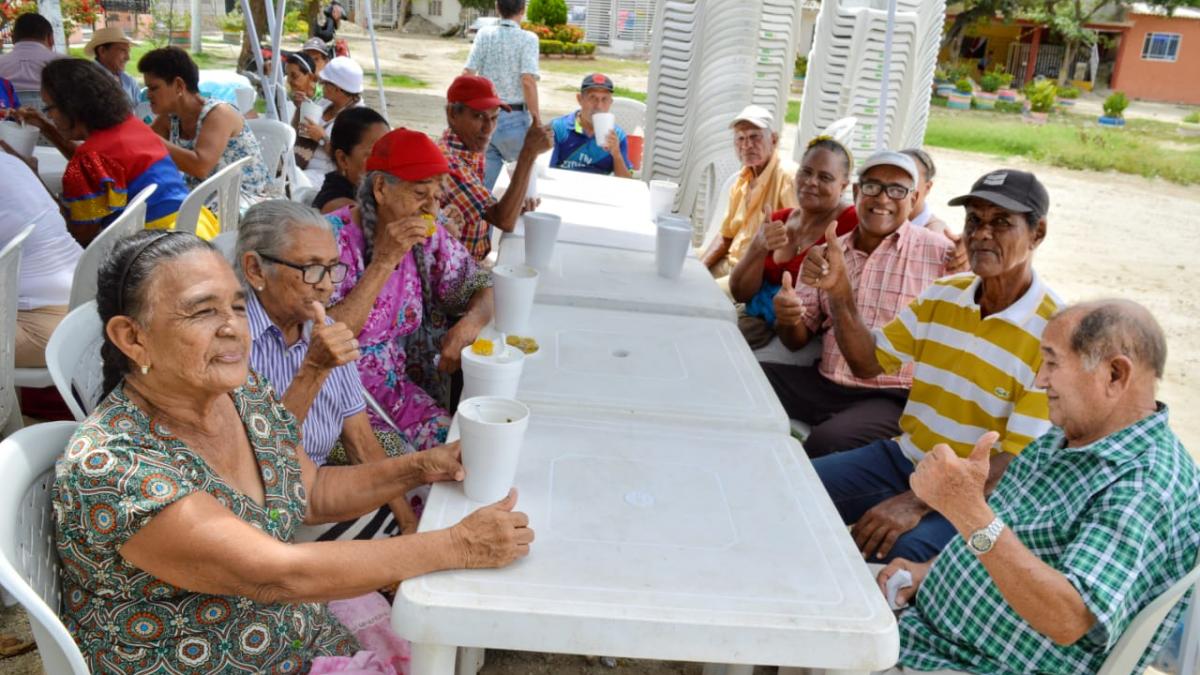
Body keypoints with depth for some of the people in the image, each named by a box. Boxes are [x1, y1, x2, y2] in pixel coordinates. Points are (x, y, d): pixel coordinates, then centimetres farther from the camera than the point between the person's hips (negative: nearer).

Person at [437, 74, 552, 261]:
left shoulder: (473, 152, 5)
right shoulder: (447, 161, -23)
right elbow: (504, 221, -27)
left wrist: (516, 206, -4)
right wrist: (529, 153, -29)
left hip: (473, 265, 8)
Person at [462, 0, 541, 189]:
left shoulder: (484, 34, 4)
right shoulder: (527, 38, -6)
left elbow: (467, 75, -1)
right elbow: (528, 80, -17)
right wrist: (536, 117, -9)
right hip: (514, 118, -4)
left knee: (481, 186, 8)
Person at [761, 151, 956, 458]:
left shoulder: (941, 253, -3)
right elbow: (799, 338, 14)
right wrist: (788, 317, -9)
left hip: (893, 398, -5)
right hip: (823, 384, 5)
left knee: (828, 441, -32)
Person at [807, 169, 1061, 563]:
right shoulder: (943, 295, 4)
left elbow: (1017, 462, -21)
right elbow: (869, 363, 11)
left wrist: (916, 502, -30)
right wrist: (839, 292, -7)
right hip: (906, 456, 6)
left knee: (892, 553, -33)